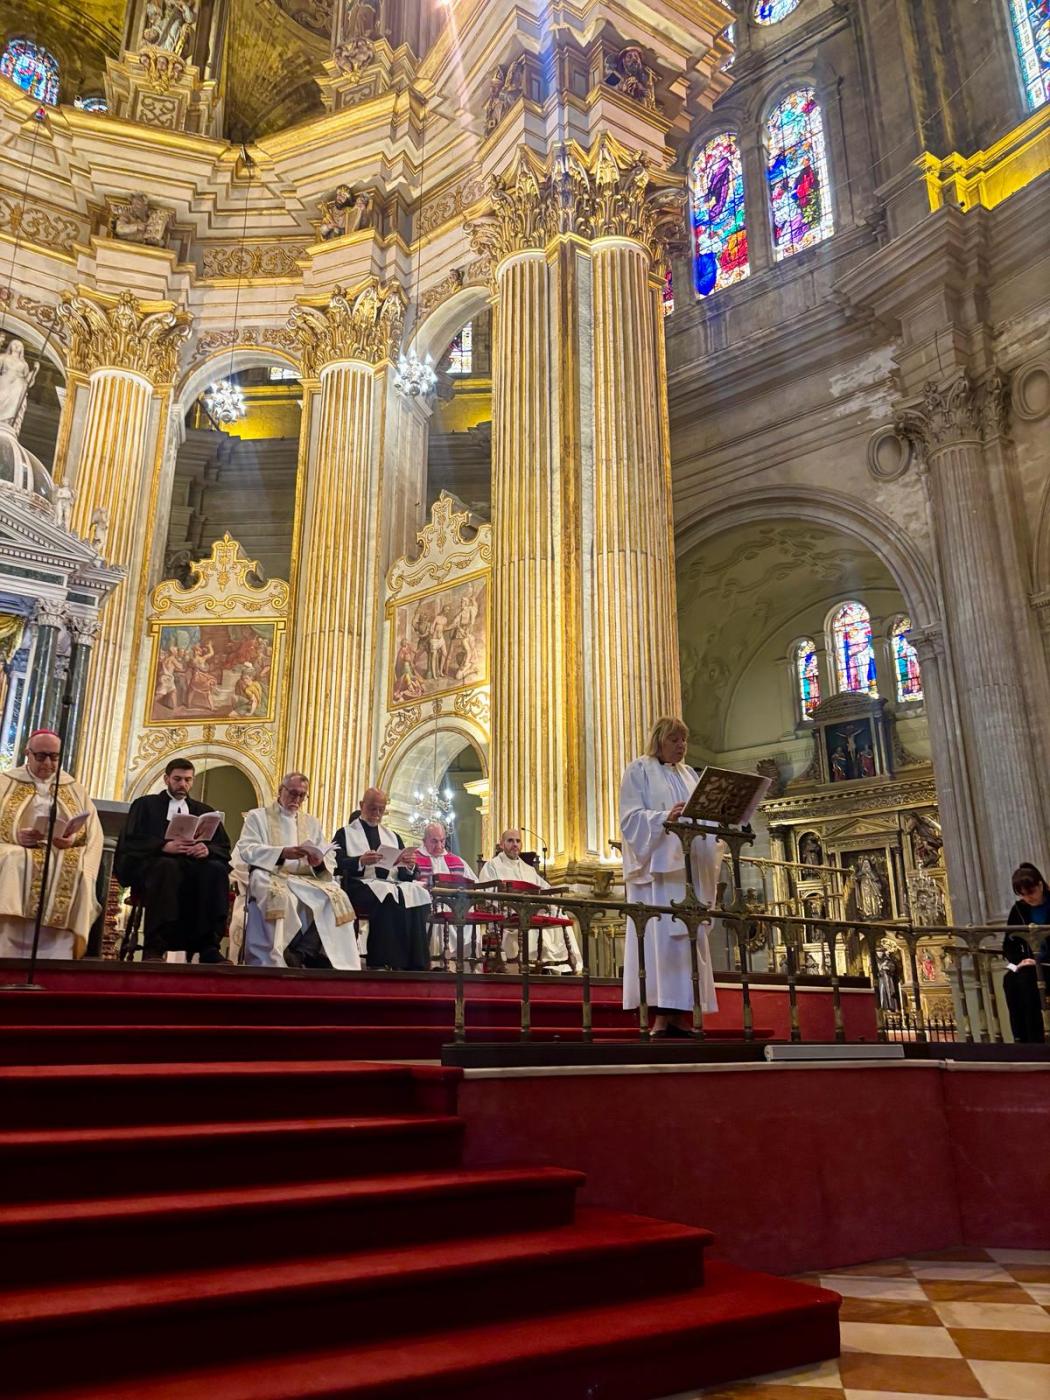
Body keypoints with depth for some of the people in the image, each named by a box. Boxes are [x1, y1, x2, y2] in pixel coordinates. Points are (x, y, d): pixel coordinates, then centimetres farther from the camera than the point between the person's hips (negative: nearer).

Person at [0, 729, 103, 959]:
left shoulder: (74, 789, 19)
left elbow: (93, 833, 9)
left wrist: (73, 839, -13)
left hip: (66, 857, 1)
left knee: (78, 871, -32)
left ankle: (53, 955, -33)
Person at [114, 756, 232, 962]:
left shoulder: (204, 811, 24)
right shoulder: (145, 805, 18)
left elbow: (224, 849, 12)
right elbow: (129, 843, 2)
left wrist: (208, 849, -12)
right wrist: (164, 846, -16)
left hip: (193, 867, 3)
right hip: (151, 865, -2)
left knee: (217, 870, -31)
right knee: (168, 866, -38)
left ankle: (208, 946, -35)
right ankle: (155, 947, -39)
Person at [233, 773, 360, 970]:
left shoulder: (312, 823, 24)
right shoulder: (257, 817, 13)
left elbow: (330, 861, 13)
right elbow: (246, 850, -4)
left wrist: (320, 862, -13)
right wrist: (282, 853, -19)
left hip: (306, 880, 4)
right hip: (270, 876, -3)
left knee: (336, 896, -27)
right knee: (279, 894, -39)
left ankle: (297, 954, -28)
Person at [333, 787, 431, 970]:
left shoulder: (393, 837, 27)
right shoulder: (345, 834, 15)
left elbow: (405, 875, 18)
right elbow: (337, 865, -3)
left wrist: (410, 867, -7)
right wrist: (360, 861, -22)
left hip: (392, 885, 4)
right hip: (360, 886, -4)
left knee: (418, 893, -30)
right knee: (388, 896, -37)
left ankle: (415, 965, -31)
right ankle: (394, 962, -34)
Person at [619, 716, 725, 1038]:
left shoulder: (689, 774, 22)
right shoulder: (639, 770, 4)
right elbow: (631, 816, -7)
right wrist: (665, 817, -23)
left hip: (689, 867, 6)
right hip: (656, 865, -6)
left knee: (689, 936, 1)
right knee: (660, 935, -13)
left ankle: (681, 1016, 2)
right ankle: (659, 1016, -13)